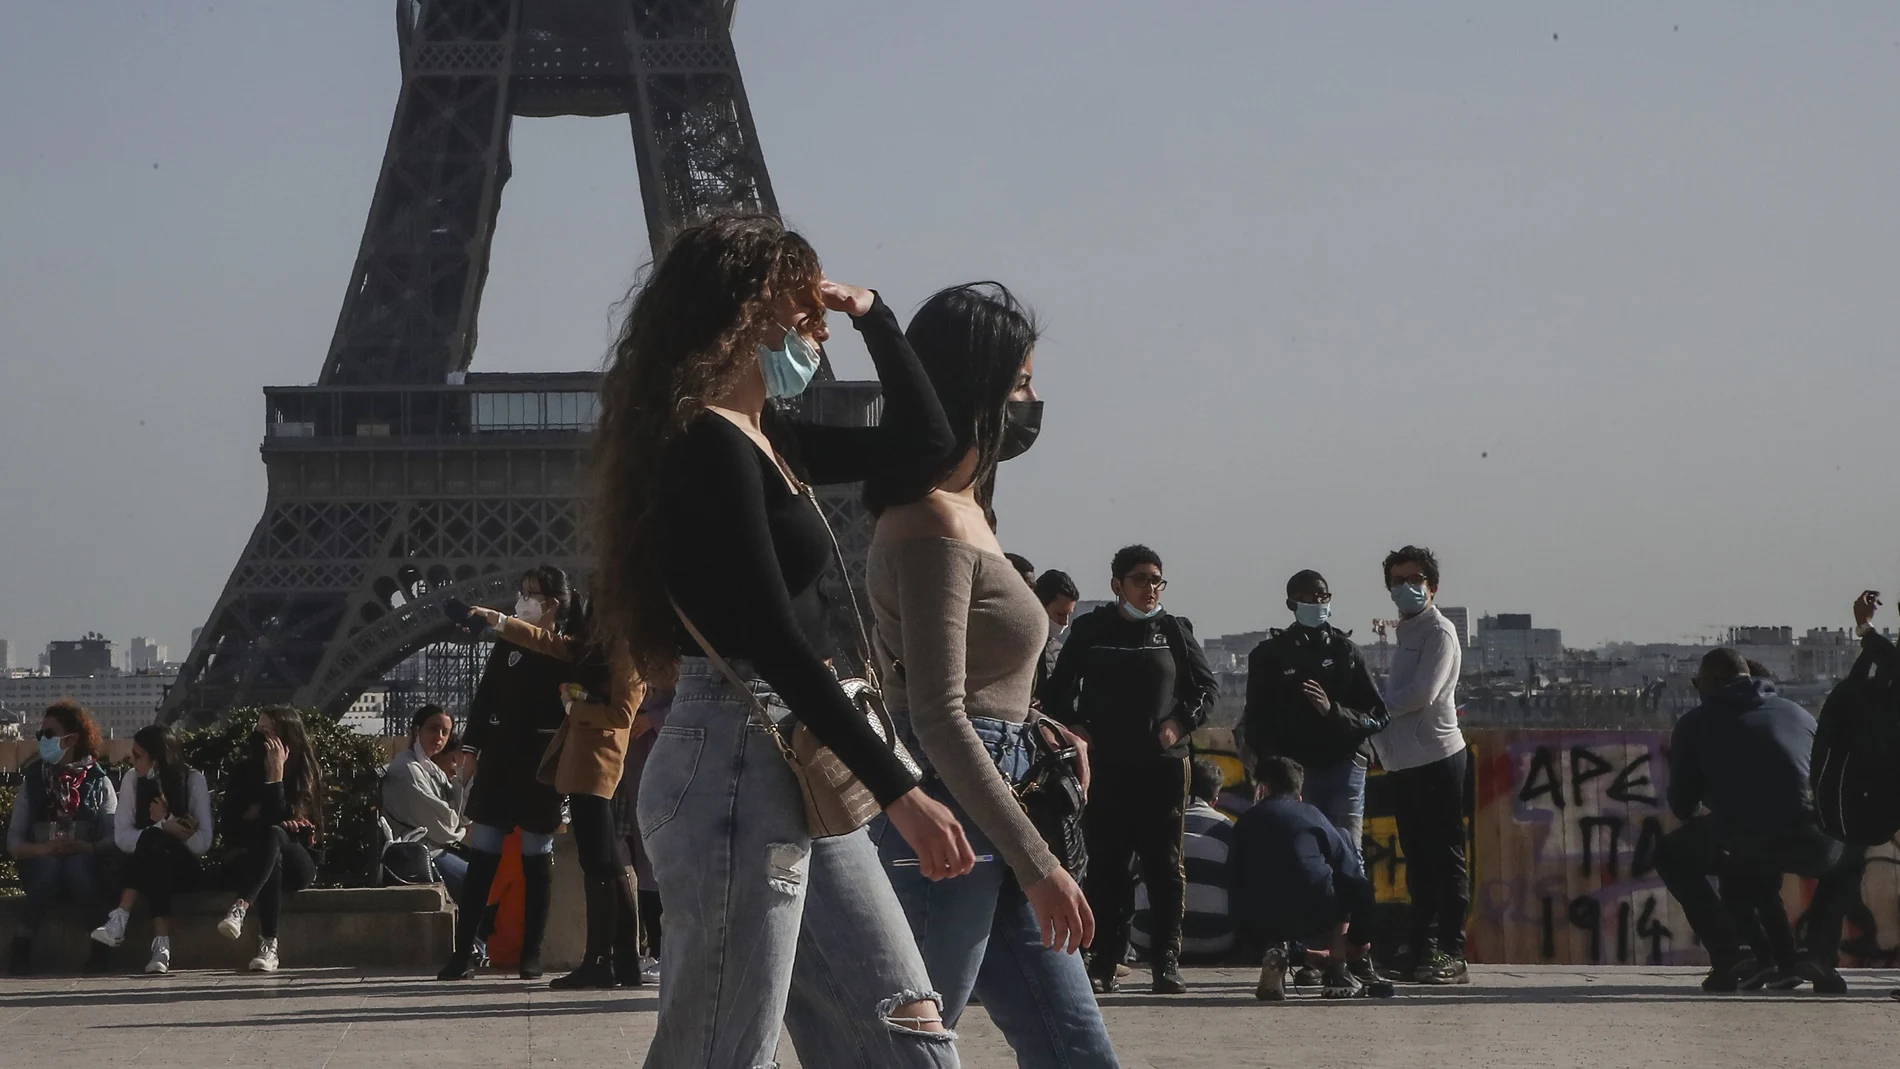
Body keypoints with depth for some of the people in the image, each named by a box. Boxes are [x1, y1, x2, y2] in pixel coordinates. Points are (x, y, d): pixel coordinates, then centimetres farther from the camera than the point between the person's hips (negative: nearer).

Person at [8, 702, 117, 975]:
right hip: (40, 863, 1)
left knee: (77, 865, -35)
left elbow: (114, 837, -2)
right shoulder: (33, 781, 11)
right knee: (50, 865, -34)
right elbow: (13, 842, 4)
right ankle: (22, 948, -31)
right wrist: (41, 849, -16)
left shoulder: (98, 781, 8)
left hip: (85, 864, -1)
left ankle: (103, 943, -27)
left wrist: (87, 848, -22)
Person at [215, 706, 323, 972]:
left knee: (273, 835, -37)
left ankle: (239, 909, -58)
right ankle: (269, 945, -50)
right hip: (254, 860, 2)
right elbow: (229, 826, 4)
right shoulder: (245, 769, 4)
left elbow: (280, 820, -16)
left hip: (299, 863, -2)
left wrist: (276, 774, -21)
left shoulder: (306, 772, -4)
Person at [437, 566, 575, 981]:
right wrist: (472, 745, 6)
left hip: (541, 764, -3)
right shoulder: (508, 644, 9)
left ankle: (531, 954, 8)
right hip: (500, 759, 3)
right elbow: (485, 697, 12)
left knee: (537, 858, 3)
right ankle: (463, 952, -1)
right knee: (481, 857, 0)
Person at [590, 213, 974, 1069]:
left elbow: (923, 444, 25)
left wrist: (871, 314, 14)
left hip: (795, 775, 10)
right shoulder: (709, 446, -14)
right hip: (736, 769, -10)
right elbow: (773, 642, -20)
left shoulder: (766, 436, 15)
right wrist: (899, 791, -21)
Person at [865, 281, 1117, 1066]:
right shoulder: (935, 525, -14)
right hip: (949, 824, -10)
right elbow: (938, 720, -21)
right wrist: (1037, 862, -21)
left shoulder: (963, 510, 16)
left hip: (990, 827, 10)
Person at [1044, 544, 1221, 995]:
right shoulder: (1091, 630, 6)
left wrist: (1181, 722, -1)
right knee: (1106, 867, -1)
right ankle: (1104, 962, 2)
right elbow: (1058, 690, 14)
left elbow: (1208, 686, 13)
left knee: (1165, 867, 0)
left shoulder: (1174, 630, 7)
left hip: (1163, 766, 0)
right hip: (1105, 767, 0)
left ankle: (1168, 962, 3)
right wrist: (1073, 727, -1)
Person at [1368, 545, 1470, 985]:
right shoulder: (1407, 632, 20)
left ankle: (1451, 954, -7)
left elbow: (1421, 694, -17)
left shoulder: (1438, 631, -7)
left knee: (1445, 860, -6)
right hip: (1405, 763, 9)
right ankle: (1422, 952, 14)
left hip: (1437, 758, -9)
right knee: (1418, 862, 10)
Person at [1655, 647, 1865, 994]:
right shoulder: (1800, 714, 28)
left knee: (1671, 856, 28)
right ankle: (1820, 955, 16)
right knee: (1849, 857, 38)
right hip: (1811, 844, 2)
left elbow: (1681, 804, 23)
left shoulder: (1695, 723, 20)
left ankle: (1726, 958, 12)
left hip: (1739, 845, -2)